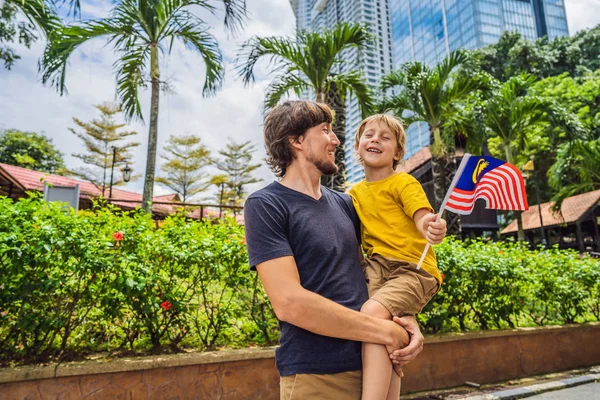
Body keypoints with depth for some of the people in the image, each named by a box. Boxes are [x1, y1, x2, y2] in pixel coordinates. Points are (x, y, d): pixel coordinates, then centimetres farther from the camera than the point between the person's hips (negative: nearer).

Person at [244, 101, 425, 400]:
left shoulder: (344, 204, 8)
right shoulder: (265, 205, -12)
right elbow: (289, 302, -22)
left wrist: (405, 318, -5)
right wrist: (388, 332, -15)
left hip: (375, 366, 6)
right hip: (316, 375, -6)